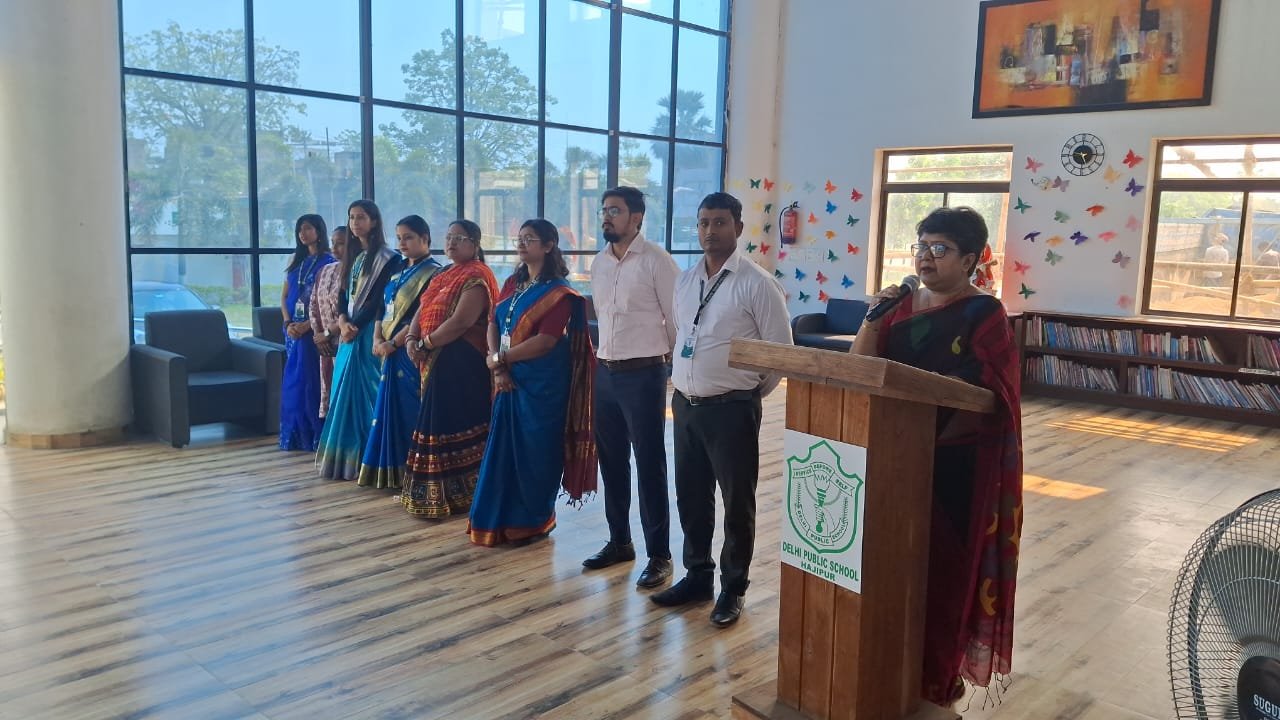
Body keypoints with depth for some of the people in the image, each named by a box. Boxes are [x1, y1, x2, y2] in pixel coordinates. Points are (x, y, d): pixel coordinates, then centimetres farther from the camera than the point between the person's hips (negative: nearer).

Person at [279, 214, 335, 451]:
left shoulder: (328, 262, -4)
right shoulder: (296, 261, 15)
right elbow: (284, 295, 13)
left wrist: (307, 325, -18)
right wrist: (288, 323, -3)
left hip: (314, 330, -6)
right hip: (293, 330, 6)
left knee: (312, 381, -5)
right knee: (293, 382, 7)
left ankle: (315, 437, 1)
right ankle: (294, 436, 13)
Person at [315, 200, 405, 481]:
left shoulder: (387, 257, -8)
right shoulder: (352, 255, 16)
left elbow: (378, 299, -14)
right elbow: (343, 295, 11)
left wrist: (355, 327, -14)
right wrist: (343, 322, -6)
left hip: (369, 333, -8)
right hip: (348, 332, 8)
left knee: (364, 392, -6)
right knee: (345, 392, 8)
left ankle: (365, 459, 0)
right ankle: (345, 456, 15)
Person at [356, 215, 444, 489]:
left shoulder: (432, 272, -9)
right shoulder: (399, 271, 16)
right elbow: (383, 308, 14)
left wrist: (393, 343, -16)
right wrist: (378, 339, -1)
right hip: (389, 350, 8)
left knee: (409, 409, -5)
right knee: (390, 408, 10)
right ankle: (390, 471, 18)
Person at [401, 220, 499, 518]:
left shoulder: (476, 277, -11)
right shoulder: (445, 274, 19)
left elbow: (460, 322, -21)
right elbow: (422, 310, 14)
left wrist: (426, 343, -12)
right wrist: (412, 339, -5)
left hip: (462, 362, -9)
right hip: (436, 360, 9)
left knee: (454, 425, -6)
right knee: (439, 423, 13)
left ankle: (455, 495, 4)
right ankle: (436, 490, 22)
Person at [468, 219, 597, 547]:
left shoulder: (558, 292, -10)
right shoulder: (512, 284, 12)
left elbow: (545, 342, -19)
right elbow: (493, 324, 7)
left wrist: (499, 358, -10)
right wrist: (498, 369, -9)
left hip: (542, 383, -7)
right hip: (510, 380, 7)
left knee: (535, 450, 2)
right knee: (504, 448, 10)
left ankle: (534, 522, 17)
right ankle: (503, 518, 22)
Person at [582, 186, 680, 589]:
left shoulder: (656, 261, -11)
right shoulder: (599, 263, 9)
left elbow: (677, 319, -9)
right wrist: (604, 357, 15)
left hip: (643, 375, -7)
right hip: (605, 373, 7)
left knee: (649, 465, 1)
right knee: (611, 462, 15)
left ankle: (659, 555, 13)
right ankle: (619, 541, 31)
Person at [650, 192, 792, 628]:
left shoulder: (756, 284, -11)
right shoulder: (685, 280, 9)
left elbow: (781, 349, -8)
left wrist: (751, 392, 0)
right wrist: (683, 378, 14)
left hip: (731, 408, -6)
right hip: (684, 404, 6)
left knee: (737, 502, 7)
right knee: (690, 497, 16)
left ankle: (733, 588, 24)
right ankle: (697, 576, 34)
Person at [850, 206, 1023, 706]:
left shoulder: (985, 315, -7)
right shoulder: (903, 306, 9)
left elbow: (983, 401, -15)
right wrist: (873, 319, -8)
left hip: (952, 464, -5)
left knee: (941, 568, 4)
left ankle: (936, 675, 19)